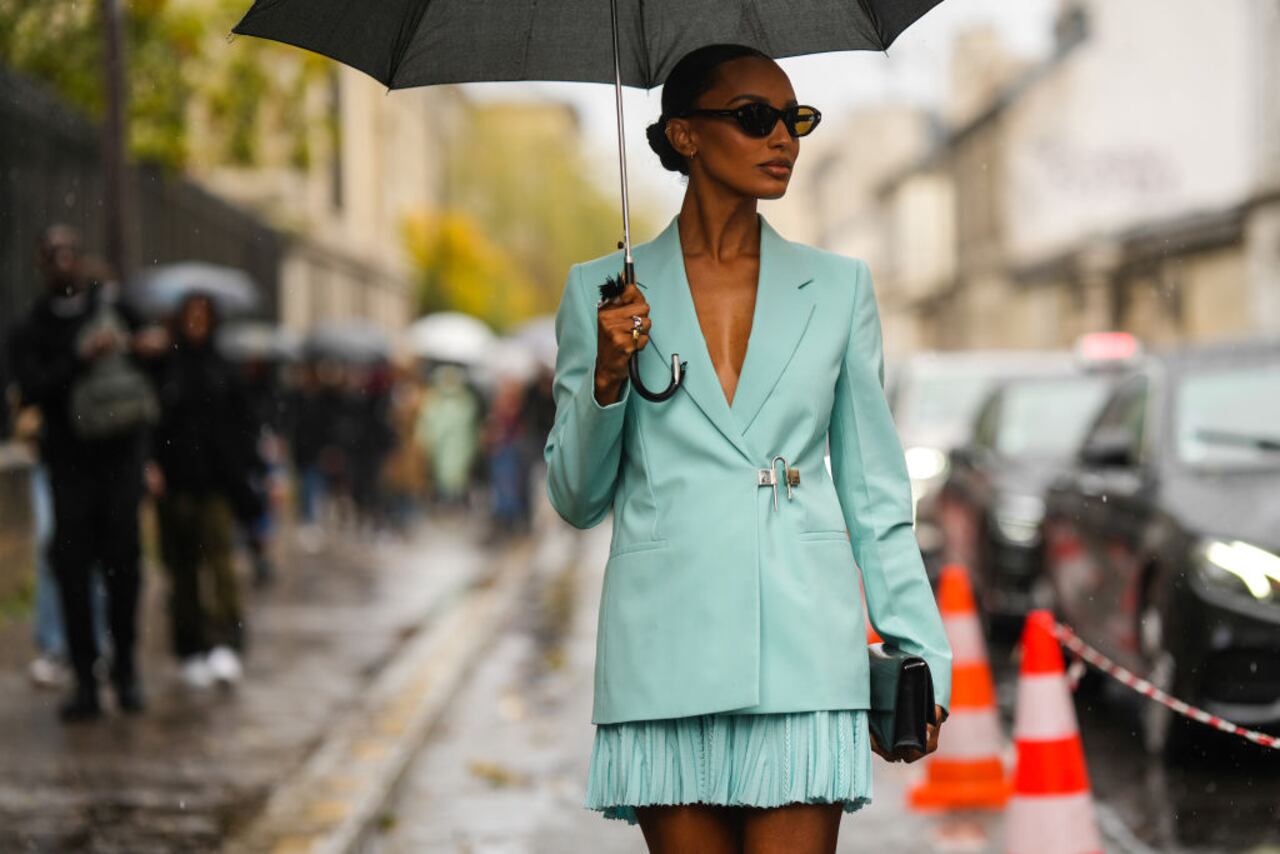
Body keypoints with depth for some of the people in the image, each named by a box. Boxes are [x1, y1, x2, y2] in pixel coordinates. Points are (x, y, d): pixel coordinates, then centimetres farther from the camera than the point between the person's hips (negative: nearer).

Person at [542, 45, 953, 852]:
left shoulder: (837, 286, 10)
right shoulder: (603, 292, 8)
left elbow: (876, 491, 12)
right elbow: (577, 499, 10)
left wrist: (920, 655, 6)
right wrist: (607, 380, -7)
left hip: (804, 642, 0)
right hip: (667, 650, 0)